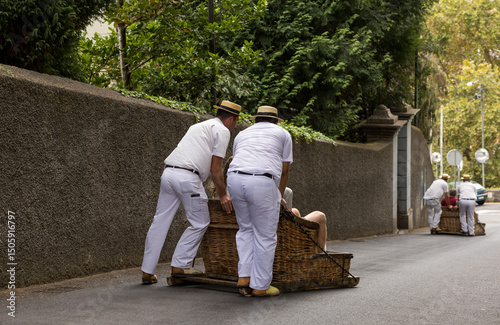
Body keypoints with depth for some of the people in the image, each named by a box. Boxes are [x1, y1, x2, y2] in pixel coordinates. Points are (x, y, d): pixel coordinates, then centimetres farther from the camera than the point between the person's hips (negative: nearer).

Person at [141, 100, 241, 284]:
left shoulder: (199, 126, 30)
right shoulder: (222, 131, 4)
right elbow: (215, 168, 0)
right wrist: (222, 195, 11)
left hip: (168, 173, 8)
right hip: (187, 177, -8)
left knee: (160, 223, 11)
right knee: (200, 223, 8)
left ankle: (147, 272, 16)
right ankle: (180, 265, 8)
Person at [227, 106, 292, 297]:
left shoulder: (242, 135, 30)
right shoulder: (282, 134, 21)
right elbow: (284, 171, 20)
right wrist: (279, 197, 33)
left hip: (235, 180, 4)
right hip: (262, 183, -4)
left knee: (246, 229, 21)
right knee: (265, 236, 6)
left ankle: (244, 277, 14)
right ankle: (260, 286, 11)